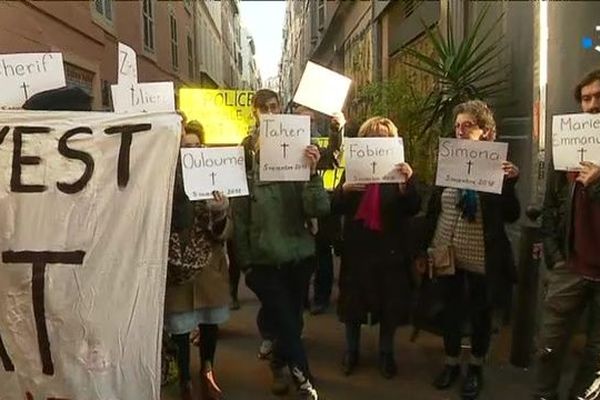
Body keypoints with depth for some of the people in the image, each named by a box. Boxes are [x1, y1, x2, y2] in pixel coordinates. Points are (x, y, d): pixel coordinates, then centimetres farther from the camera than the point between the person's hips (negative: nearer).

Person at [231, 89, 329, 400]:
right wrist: (245, 262, -1)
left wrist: (313, 172, -26)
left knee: (292, 321, 15)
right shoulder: (246, 170, -7)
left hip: (299, 257, 2)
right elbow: (239, 219, -2)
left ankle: (278, 365, 43)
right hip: (264, 261, -2)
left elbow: (319, 209, -13)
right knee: (286, 323, -1)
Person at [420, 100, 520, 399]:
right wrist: (425, 249, 5)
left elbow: (511, 216, -9)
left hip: (482, 259, -3)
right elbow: (432, 208, 5)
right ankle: (451, 363, 35)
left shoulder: (499, 164, -8)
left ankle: (476, 368, 34)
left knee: (480, 314, 14)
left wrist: (509, 183, -25)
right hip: (446, 254, 3)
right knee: (451, 310, 16)